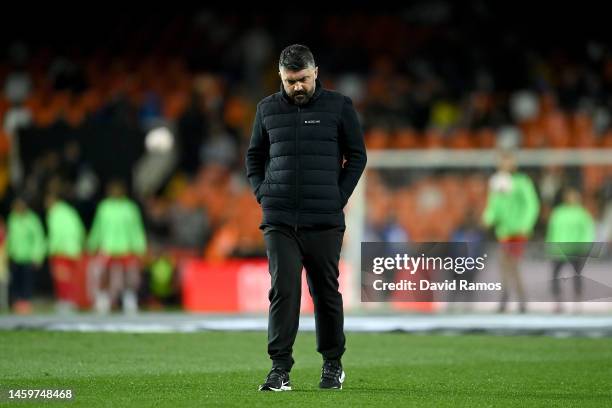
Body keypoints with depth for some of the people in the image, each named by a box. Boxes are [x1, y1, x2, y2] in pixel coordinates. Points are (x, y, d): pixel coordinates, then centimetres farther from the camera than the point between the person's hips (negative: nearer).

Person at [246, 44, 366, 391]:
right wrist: (263, 193, 5)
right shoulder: (268, 109, 7)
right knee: (283, 291, -8)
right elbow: (254, 155, 18)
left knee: (326, 292, 7)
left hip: (324, 220, -1)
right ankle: (280, 369, -8)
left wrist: (339, 198, -1)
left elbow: (357, 155, 6)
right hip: (279, 220, 1)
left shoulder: (339, 106, 1)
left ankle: (333, 364, 21)